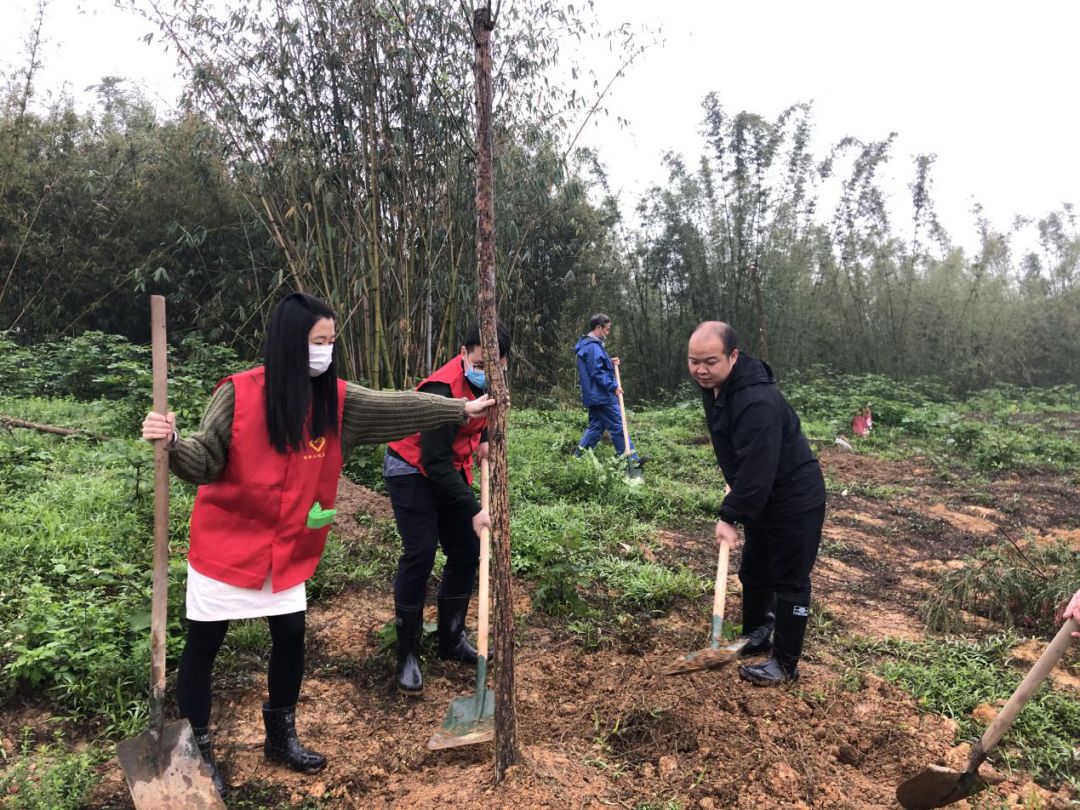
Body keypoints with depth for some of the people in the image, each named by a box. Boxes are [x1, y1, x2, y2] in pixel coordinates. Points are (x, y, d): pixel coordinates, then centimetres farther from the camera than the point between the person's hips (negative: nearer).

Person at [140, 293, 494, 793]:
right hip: (226, 542, -4)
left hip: (289, 547, 5)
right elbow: (205, 462, -17)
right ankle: (196, 749, 27)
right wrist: (173, 443, -37)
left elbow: (397, 407, 0)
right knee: (203, 645, 7)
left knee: (291, 635, 12)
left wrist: (460, 410, 3)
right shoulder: (239, 394, -18)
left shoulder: (337, 399, -5)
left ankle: (281, 737, 34)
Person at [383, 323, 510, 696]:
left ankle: (452, 639, 22)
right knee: (420, 553, -15)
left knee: (466, 551, 6)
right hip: (413, 471, -8)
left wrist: (483, 438, 0)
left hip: (451, 470, 8)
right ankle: (407, 655, -1)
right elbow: (436, 463, -31)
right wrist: (474, 509, -30)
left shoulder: (489, 381, -7)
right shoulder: (443, 390, -31)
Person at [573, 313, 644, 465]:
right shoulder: (593, 347, -18)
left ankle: (578, 455, 14)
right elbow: (597, 373, -22)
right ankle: (632, 460, 0)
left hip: (595, 396, 10)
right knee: (618, 427, -5)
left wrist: (610, 362, 12)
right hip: (602, 395, -10)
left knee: (596, 426, 14)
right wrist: (613, 386, -18)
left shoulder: (587, 344, 16)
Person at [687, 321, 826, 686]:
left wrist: (730, 516, -30)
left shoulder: (757, 402, -33)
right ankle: (757, 632, 41)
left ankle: (785, 664, 15)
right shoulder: (713, 386, -1)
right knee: (753, 572, 21)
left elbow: (756, 469, -34)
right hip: (761, 497, 10)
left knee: (790, 581, 2)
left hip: (795, 500, -10)